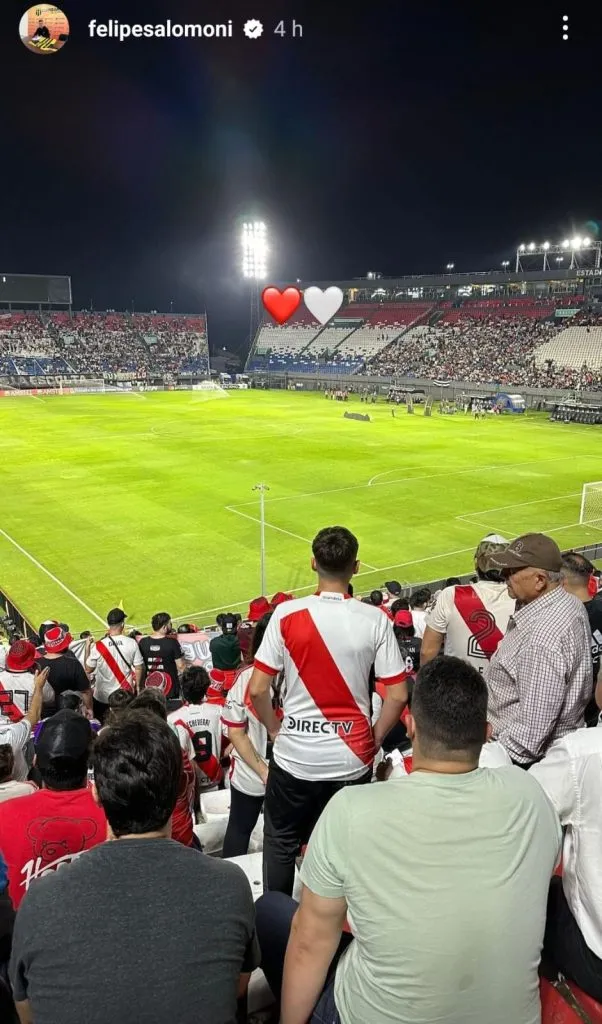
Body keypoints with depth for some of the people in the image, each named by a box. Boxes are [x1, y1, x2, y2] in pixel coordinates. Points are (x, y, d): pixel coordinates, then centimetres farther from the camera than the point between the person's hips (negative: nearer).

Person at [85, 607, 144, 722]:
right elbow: (138, 668, -5)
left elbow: (88, 669, -5)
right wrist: (137, 685, 13)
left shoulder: (98, 646, -18)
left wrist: (87, 648, 6)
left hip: (103, 696, -1)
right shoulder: (132, 643, -14)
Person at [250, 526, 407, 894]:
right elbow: (398, 696, -9)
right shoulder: (375, 620, -11)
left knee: (281, 843, 23)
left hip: (294, 756, 0)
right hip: (352, 758, 0)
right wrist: (374, 739, 7)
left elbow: (257, 690, -11)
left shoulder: (287, 614, -13)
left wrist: (276, 730, 7)